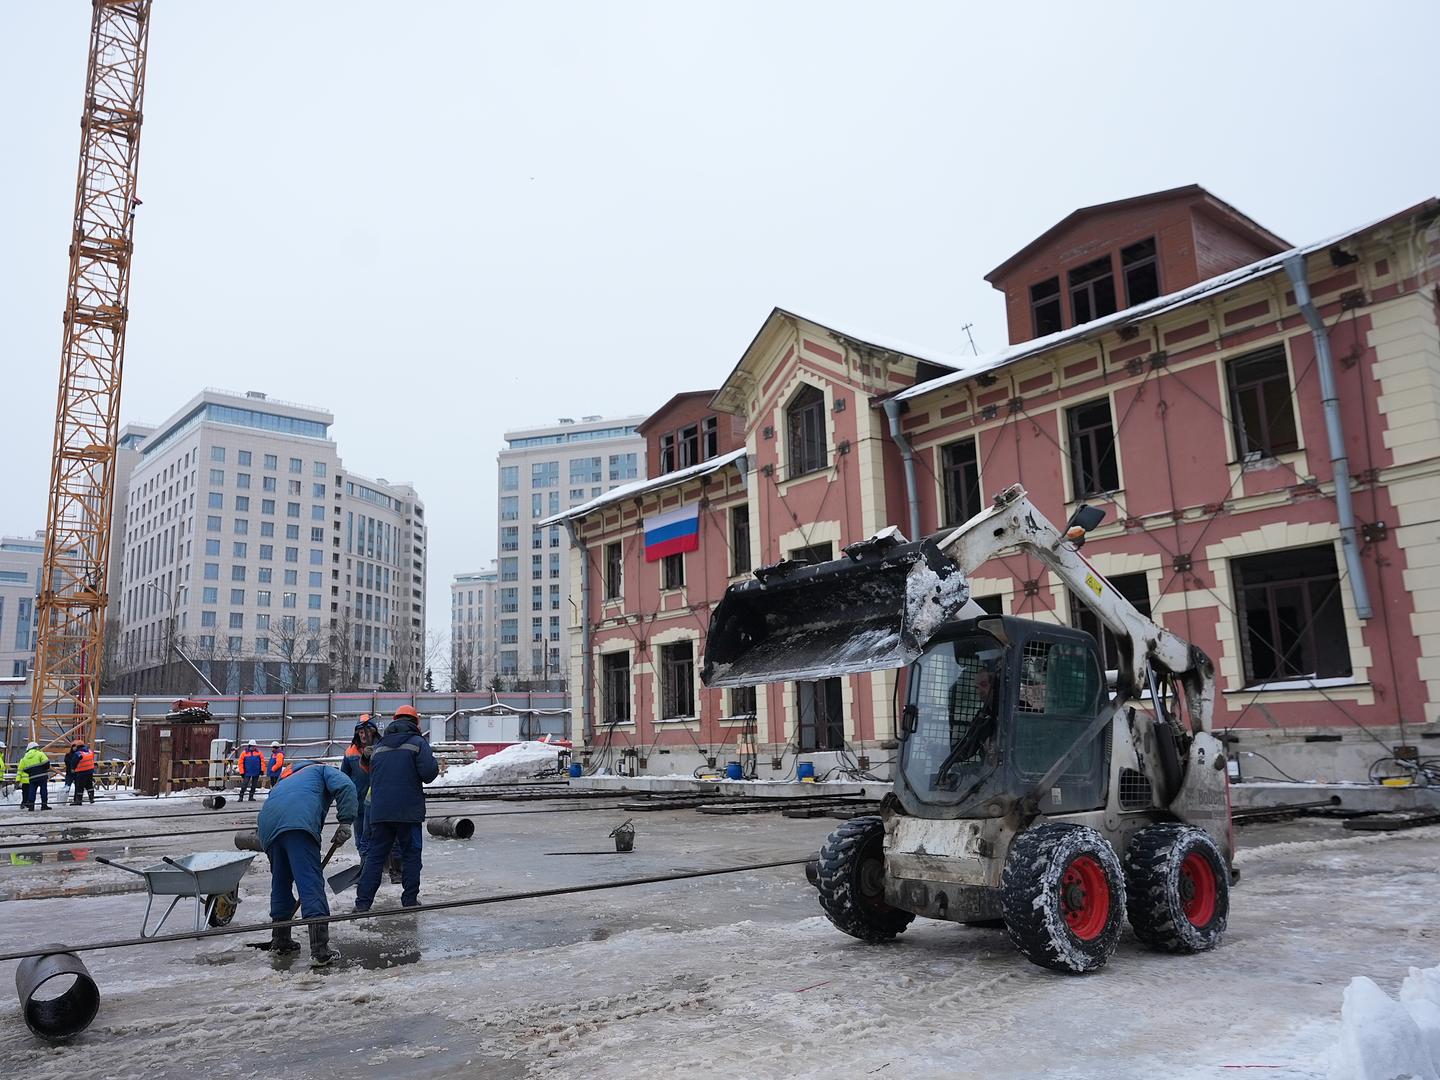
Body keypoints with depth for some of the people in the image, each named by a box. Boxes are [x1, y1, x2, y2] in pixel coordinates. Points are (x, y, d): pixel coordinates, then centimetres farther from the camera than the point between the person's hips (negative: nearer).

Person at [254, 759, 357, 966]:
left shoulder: (287, 780, 45)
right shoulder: (323, 770, 28)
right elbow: (345, 786, 3)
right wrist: (345, 822, 0)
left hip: (268, 827, 7)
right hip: (298, 823, -7)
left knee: (280, 882, 23)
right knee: (311, 883, -9)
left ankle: (280, 939, 35)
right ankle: (320, 949, -14)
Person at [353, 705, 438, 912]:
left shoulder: (378, 747, 15)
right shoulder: (418, 742, -3)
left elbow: (372, 777, 21)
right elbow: (428, 772, -14)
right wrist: (434, 764, 7)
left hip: (379, 811, 4)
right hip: (408, 810, -4)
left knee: (375, 855, 9)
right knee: (411, 854, 7)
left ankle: (363, 902, 4)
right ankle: (409, 899, 8)